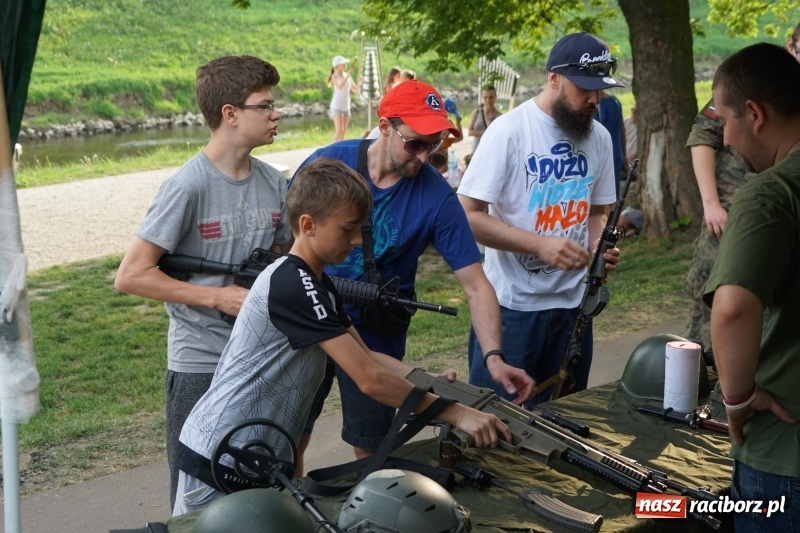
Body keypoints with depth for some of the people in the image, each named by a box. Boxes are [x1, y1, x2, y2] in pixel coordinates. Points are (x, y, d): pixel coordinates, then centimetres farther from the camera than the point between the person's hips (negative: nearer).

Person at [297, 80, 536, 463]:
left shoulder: (437, 197, -15)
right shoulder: (329, 162, -13)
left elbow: (475, 285, -15)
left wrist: (493, 356, -28)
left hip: (377, 339, -1)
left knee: (371, 452, 10)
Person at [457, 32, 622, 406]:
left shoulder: (599, 138, 5)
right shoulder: (509, 130, -13)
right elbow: (469, 216, -15)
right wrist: (540, 244, -24)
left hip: (572, 303, 6)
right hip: (512, 304, -5)